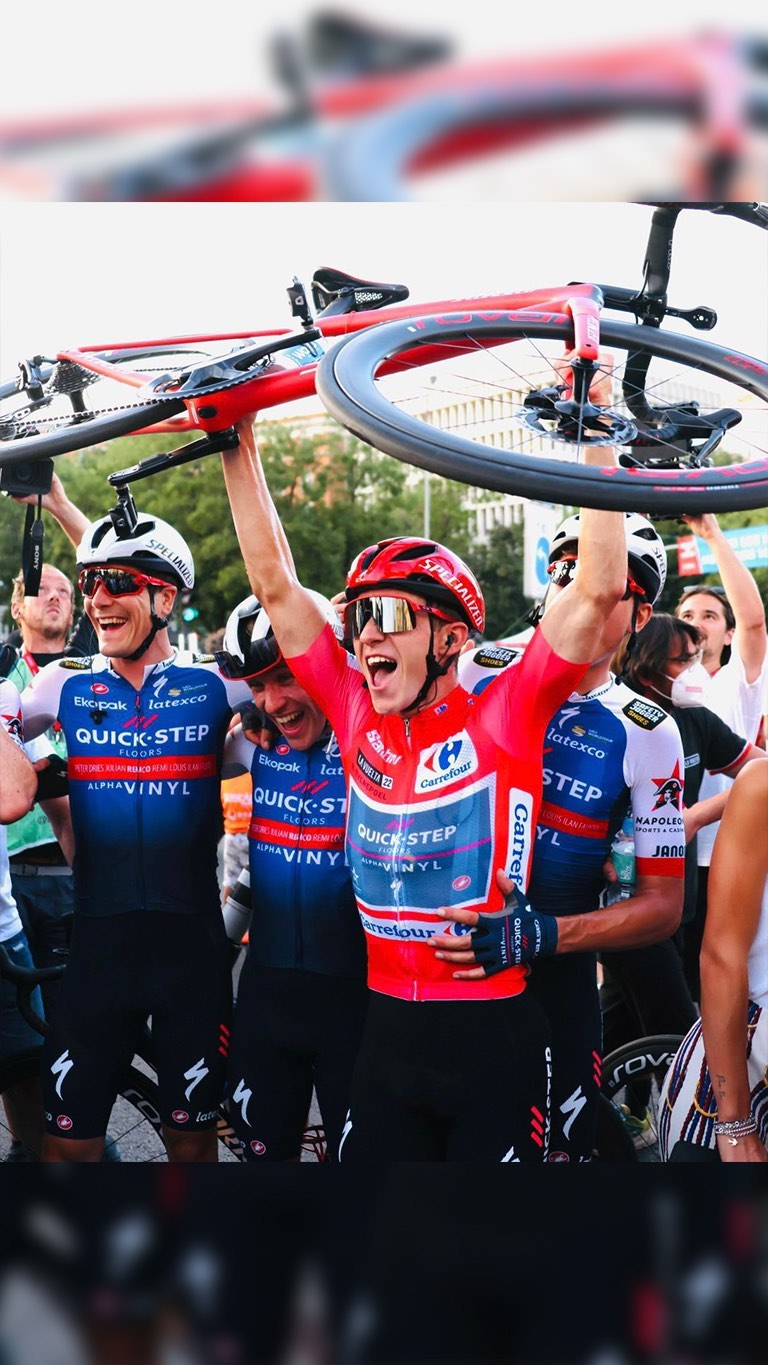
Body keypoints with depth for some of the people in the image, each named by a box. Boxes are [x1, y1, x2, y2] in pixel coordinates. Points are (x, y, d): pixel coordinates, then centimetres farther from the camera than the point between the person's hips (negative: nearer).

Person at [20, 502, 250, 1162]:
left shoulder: (215, 682, -1)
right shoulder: (65, 685, 4)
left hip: (192, 940, -1)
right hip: (99, 942, 1)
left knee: (192, 1137, 11)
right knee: (67, 1141, 5)